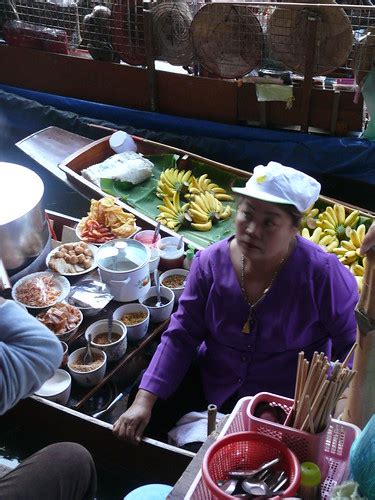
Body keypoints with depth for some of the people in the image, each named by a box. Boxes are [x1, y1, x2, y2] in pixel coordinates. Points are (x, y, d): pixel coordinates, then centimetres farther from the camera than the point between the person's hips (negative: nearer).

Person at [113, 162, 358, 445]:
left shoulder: (323, 273, -21)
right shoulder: (211, 262, -10)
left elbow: (352, 344, -10)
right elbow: (181, 336, -7)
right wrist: (144, 401, -13)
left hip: (287, 403, -3)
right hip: (210, 383, 4)